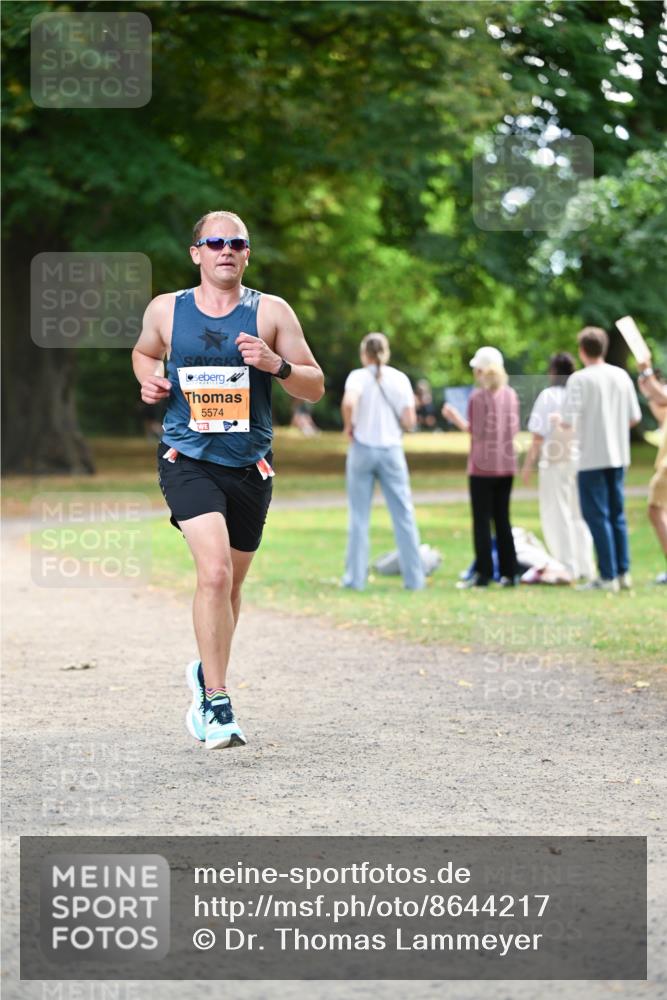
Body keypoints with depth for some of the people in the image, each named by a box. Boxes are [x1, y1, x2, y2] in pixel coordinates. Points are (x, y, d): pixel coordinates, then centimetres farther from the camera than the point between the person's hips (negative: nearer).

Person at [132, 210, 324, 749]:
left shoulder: (271, 312, 0)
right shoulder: (165, 310, 3)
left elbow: (315, 387, 2)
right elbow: (144, 351, 24)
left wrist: (276, 364, -18)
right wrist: (149, 379, 2)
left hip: (249, 466, 2)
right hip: (188, 458, -2)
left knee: (230, 583, 14)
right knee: (215, 571, -22)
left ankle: (208, 674, 41)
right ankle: (216, 702, -16)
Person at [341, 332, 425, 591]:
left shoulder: (358, 376, -4)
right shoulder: (399, 379, 1)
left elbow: (349, 402, -25)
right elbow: (409, 421, -4)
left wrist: (349, 426, -8)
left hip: (362, 448, -1)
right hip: (391, 451, 1)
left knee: (359, 516, 7)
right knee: (403, 516, 6)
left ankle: (356, 577, 6)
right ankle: (414, 577, 6)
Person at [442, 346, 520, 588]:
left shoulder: (478, 396, -10)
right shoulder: (511, 395, 5)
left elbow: (474, 431, -13)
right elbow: (514, 429, 9)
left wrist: (454, 417, 0)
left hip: (482, 466, -5)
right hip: (506, 465, 5)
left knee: (482, 520, -1)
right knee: (502, 519, 11)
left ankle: (483, 573, -2)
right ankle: (509, 572, 10)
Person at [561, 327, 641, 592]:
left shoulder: (580, 379, -12)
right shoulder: (622, 376, 4)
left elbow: (568, 420, -17)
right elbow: (634, 417, 8)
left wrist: (560, 422, 5)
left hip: (591, 458, -5)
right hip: (618, 456, 5)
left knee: (597, 516, -1)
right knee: (617, 515, 14)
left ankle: (608, 576, -3)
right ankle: (623, 572, 13)